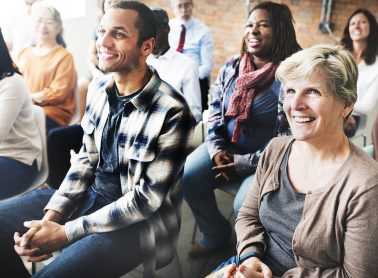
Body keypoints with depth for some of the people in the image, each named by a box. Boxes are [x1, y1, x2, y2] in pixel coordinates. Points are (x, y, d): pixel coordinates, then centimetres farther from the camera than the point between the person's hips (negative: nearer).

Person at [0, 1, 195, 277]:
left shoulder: (172, 112, -23)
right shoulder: (98, 90, -1)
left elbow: (147, 199, -21)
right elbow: (86, 159, 6)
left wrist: (65, 232, -20)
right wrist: (50, 216, -8)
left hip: (139, 220, -6)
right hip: (91, 194, 7)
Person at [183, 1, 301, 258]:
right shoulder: (231, 66, 4)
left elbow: (291, 135, -17)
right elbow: (215, 109, 11)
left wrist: (246, 162, -18)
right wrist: (216, 148, -5)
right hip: (226, 148, 6)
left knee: (245, 206, -26)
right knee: (188, 177, -13)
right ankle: (216, 233, 14)